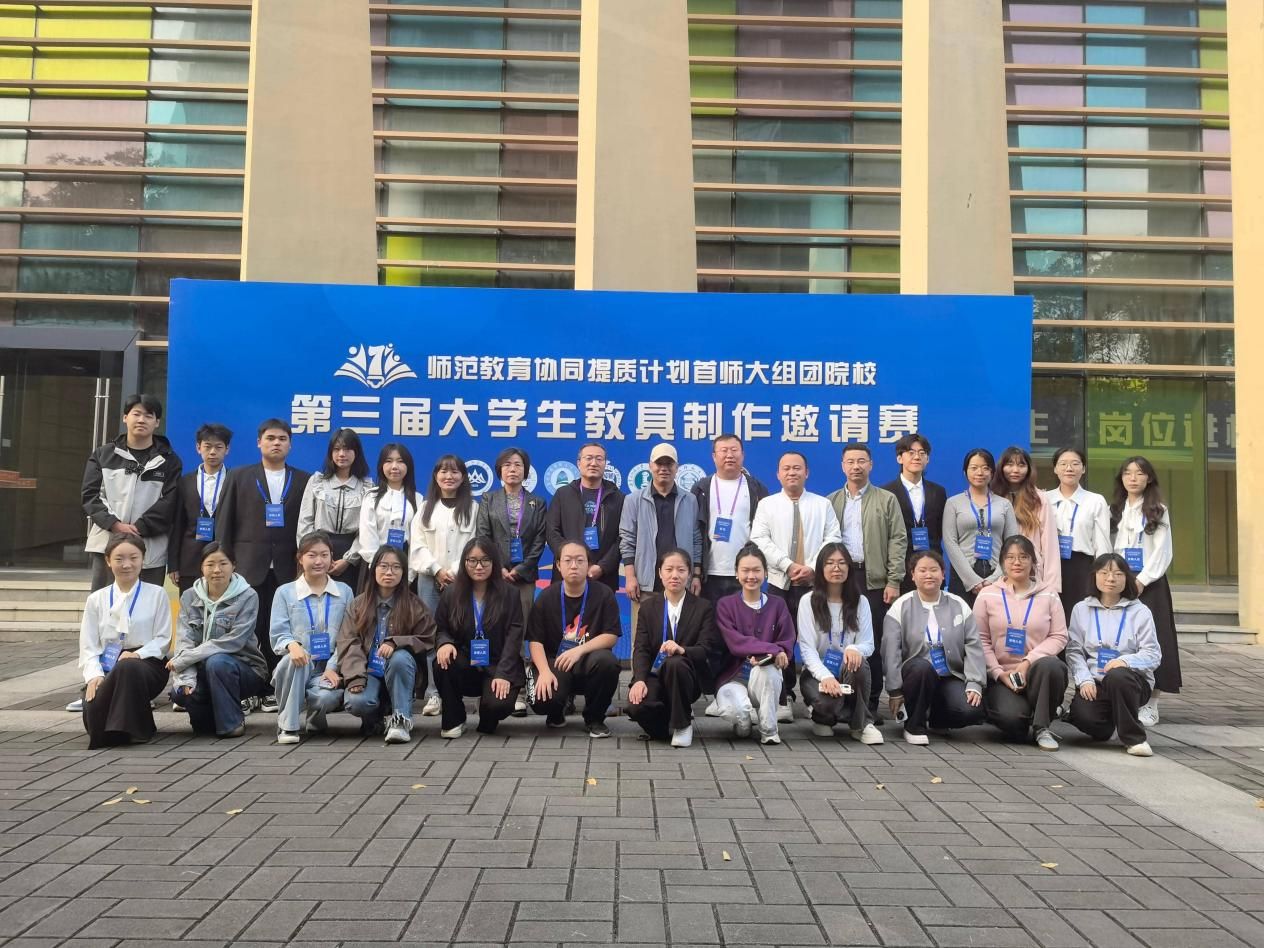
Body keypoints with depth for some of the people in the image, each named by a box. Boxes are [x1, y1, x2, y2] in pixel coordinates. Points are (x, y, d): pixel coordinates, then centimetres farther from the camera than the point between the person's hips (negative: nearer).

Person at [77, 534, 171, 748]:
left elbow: (163, 639, 2)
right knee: (92, 709, -29)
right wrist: (94, 675, -12)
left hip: (147, 663, -2)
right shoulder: (96, 599, 13)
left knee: (128, 667, -40)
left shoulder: (156, 595, 6)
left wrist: (137, 654, -17)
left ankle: (132, 728, -22)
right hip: (107, 668, 2)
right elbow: (88, 646, 6)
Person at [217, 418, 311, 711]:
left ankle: (274, 690, 6)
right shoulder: (239, 477, 10)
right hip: (249, 567, 0)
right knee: (248, 629, -1)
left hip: (288, 569, 0)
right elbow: (227, 523, 8)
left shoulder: (303, 481, 9)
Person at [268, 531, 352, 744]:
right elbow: (278, 633, -1)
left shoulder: (344, 592, 10)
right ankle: (287, 725, -19)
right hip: (297, 666, 0)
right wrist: (292, 645, -25)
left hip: (329, 667, 0)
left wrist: (333, 667, -12)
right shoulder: (285, 592, 8)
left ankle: (315, 717, 8)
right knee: (291, 660, -37)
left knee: (327, 697, -33)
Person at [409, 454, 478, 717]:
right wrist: (437, 570, -6)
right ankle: (433, 693, 1)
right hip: (430, 578, 2)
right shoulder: (425, 507, 13)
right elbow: (417, 545, 6)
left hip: (461, 579, -2)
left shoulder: (472, 507, 6)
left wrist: (455, 572, -10)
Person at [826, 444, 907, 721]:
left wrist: (893, 581, -6)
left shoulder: (887, 500, 7)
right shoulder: (831, 501, 13)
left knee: (873, 643, 0)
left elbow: (898, 540, 1)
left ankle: (871, 702, 8)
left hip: (874, 580, -1)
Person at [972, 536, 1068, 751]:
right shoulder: (987, 595, 6)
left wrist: (1027, 662, -14)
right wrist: (999, 673, -11)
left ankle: (1042, 727, -14)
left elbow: (1059, 637, 0)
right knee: (1011, 717, -30)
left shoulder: (1048, 596, 9)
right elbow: (981, 640, 1)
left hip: (1036, 671, 1)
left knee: (1051, 666, -36)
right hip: (1000, 675, -1)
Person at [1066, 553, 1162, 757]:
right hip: (1094, 682, 2)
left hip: (1132, 678, -2)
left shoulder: (1140, 612, 3)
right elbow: (1074, 650, 1)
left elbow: (1153, 654, -3)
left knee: (1116, 676, -38)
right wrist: (1084, 679, -15)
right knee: (1084, 715, -29)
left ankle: (1134, 738, -17)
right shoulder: (1081, 610, 9)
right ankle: (1109, 721, 12)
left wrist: (1125, 660, -23)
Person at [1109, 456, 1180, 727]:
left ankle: (1150, 704, -2)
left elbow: (1163, 552, -5)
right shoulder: (1115, 510, 13)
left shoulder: (1158, 510, 2)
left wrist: (1142, 580, -12)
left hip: (1149, 582, -3)